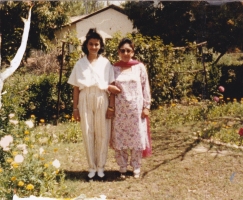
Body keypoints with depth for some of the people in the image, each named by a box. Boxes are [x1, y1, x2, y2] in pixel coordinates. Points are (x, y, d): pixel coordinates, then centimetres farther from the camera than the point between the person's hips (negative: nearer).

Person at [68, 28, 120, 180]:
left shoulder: (106, 63, 5)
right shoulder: (80, 64, 6)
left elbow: (112, 86, 2)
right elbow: (76, 88, 6)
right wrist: (75, 108, 1)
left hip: (101, 100, 0)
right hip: (85, 101, 1)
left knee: (102, 134, 2)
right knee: (88, 134, 3)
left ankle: (101, 167, 15)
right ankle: (92, 167, 15)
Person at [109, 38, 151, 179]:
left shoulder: (140, 67, 2)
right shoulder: (114, 69, 5)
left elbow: (145, 87, 2)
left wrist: (146, 106, -2)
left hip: (136, 109, -1)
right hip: (119, 109, 1)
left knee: (137, 137, 4)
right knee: (120, 138, 4)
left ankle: (136, 168, 17)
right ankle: (123, 168, 16)